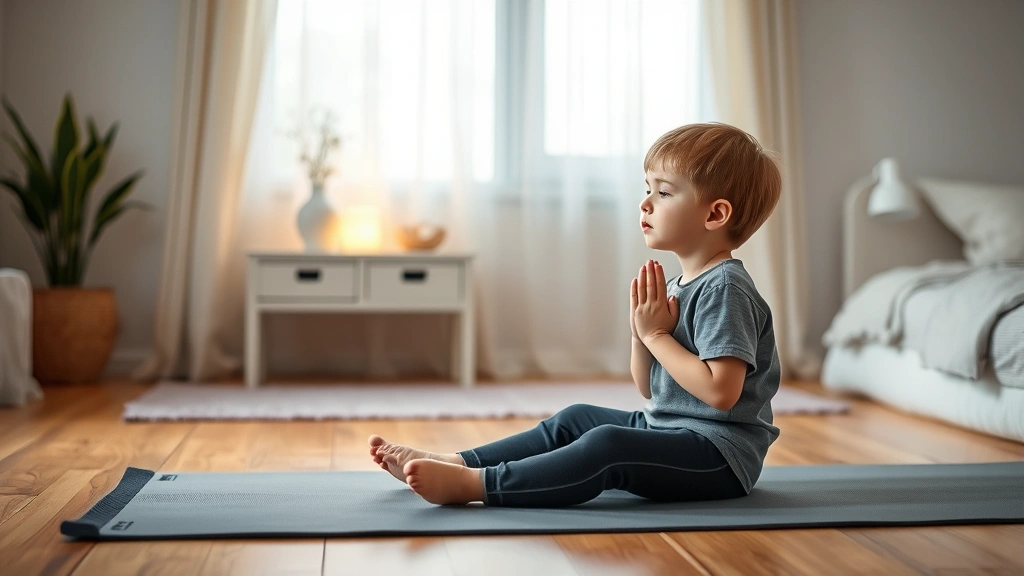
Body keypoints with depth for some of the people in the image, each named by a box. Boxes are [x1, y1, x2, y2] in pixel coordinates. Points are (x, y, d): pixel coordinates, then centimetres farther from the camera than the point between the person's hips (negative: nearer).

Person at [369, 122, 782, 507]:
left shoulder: (725, 288, -17)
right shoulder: (678, 287, 12)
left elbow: (721, 391, -28)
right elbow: (650, 390, 14)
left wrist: (657, 335, -18)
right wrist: (641, 333, -5)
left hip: (720, 453, -10)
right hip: (665, 429, 10)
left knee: (607, 446, -29)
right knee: (574, 420, 11)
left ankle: (470, 485, -33)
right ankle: (454, 462, 5)